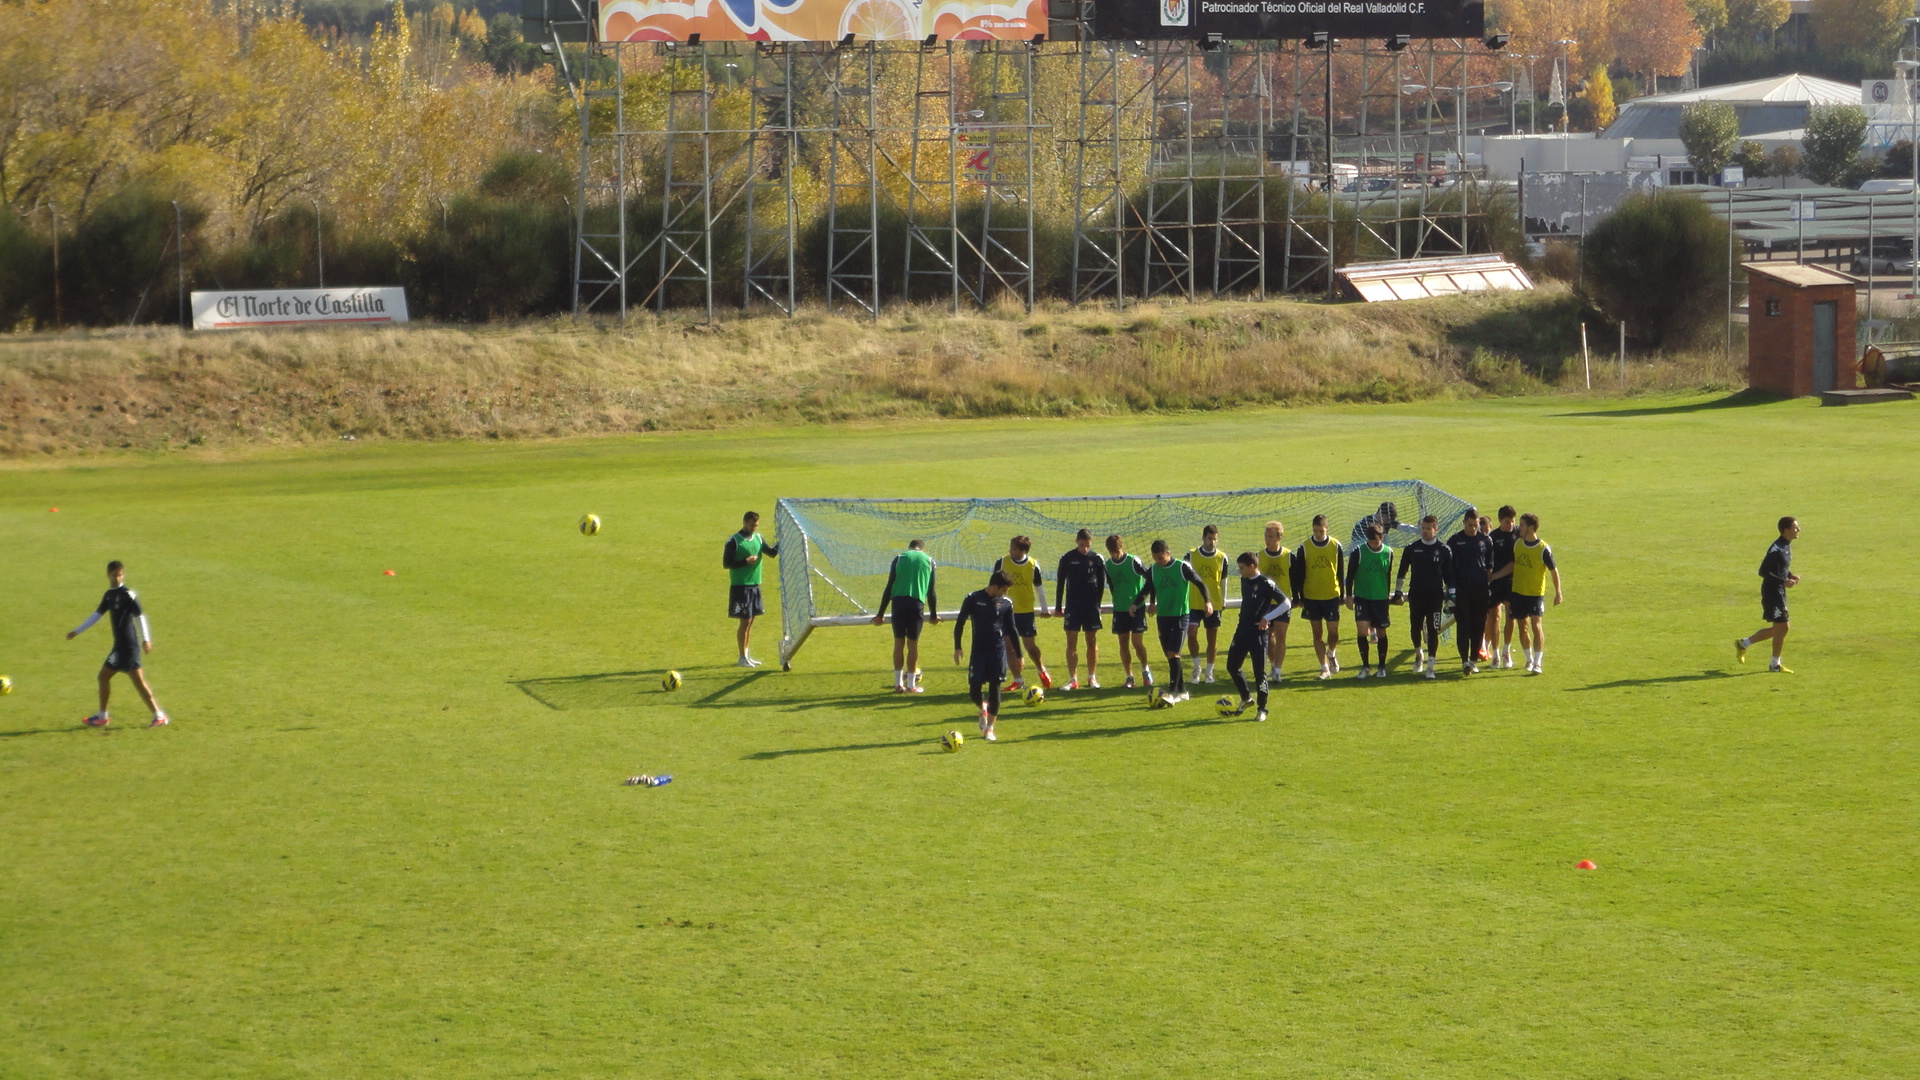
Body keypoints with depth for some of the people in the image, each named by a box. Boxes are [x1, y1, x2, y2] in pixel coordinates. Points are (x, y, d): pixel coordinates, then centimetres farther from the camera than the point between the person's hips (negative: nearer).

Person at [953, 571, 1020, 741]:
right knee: (974, 690, -6)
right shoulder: (973, 599, -4)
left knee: (995, 688, -2)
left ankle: (989, 728, 8)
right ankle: (983, 709, 29)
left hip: (998, 651, 1)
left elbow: (1011, 630, 11)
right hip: (978, 652, -1)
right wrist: (957, 647, -3)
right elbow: (960, 623, 3)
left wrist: (1019, 655, 12)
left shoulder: (1006, 603, 3)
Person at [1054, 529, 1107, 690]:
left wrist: (1097, 603, 2)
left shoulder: (1097, 559, 0)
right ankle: (1073, 679, -1)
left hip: (1091, 606, 0)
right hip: (1072, 607, 0)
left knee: (1092, 642, 4)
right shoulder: (1067, 559, -1)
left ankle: (1092, 678, 13)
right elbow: (1060, 583, 5)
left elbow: (1101, 583, 7)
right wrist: (1058, 607, 4)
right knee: (1071, 642, -3)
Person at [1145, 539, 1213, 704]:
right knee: (1170, 655, 7)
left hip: (1180, 616, -5)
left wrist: (1207, 601, -19)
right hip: (1162, 616, 5)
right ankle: (1181, 691, 18)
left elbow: (1200, 584, -4)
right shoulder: (1153, 570, 5)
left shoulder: (1182, 567, -9)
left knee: (1173, 653, -15)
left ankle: (1172, 693, -16)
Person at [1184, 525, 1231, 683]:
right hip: (1194, 603, -1)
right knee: (1191, 633, -13)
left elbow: (1223, 580, 11)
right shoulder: (1191, 555, -2)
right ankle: (1196, 667, 6)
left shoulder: (1222, 557, 1)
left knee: (1212, 638, 6)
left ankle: (1209, 672, 17)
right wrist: (1184, 599, 5)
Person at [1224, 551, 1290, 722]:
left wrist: (1267, 618, -19)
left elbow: (1286, 604, -16)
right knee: (1232, 666, 8)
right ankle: (1246, 698, 28)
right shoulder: (1244, 581, 9)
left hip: (1258, 633, -8)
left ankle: (1262, 709, 6)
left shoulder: (1266, 583, -13)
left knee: (1259, 672, -4)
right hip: (1242, 630, 8)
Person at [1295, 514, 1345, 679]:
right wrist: (1301, 598, -1)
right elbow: (1300, 574, 1)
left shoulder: (1335, 546, -1)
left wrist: (1342, 594, 7)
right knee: (1317, 633, 4)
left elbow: (1341, 572, 7)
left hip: (1332, 596, 0)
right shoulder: (1304, 548, -3)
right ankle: (1324, 668, 10)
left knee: (1333, 631, -2)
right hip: (1311, 597, 0)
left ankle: (1331, 654, 29)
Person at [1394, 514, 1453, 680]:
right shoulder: (1411, 549, 4)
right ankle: (1419, 654, 36)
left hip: (1435, 597, -2)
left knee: (1433, 631, -5)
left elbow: (1449, 575, 5)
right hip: (1416, 596, 2)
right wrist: (1398, 591, 10)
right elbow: (1402, 571, 13)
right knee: (1415, 629, 8)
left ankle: (1430, 667, -2)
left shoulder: (1443, 550, 1)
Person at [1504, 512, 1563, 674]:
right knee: (1523, 626, 10)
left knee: (1536, 625, -15)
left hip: (1536, 594, -5)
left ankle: (1537, 663, -13)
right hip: (1518, 592, 5)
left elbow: (1553, 571, -6)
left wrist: (1558, 593, -10)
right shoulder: (1518, 544, 3)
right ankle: (1529, 659, 26)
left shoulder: (1543, 549, -14)